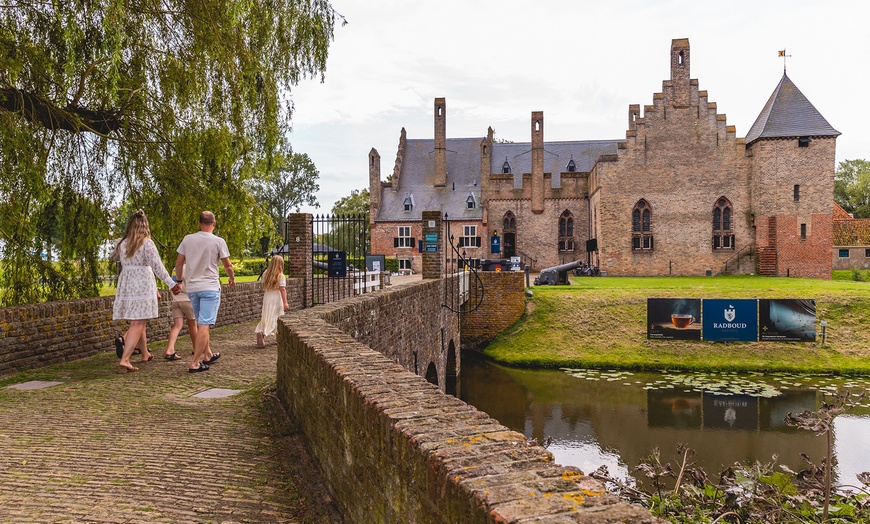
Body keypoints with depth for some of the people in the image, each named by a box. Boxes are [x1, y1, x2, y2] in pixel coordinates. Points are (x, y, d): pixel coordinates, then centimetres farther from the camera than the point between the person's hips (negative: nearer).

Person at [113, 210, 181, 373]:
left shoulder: (122, 244, 10)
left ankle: (145, 354, 33)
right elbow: (157, 266, -15)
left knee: (139, 322, 19)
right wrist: (171, 283, -12)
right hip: (143, 284, -6)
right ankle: (125, 359, -15)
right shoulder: (147, 243, -8)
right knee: (137, 324, -6)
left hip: (126, 284, 6)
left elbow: (125, 266, 16)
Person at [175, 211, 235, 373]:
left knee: (202, 324, 18)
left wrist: (179, 280, 25)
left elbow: (178, 264, 8)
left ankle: (207, 355, 31)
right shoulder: (218, 241, -7)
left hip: (192, 287, 5)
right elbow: (227, 265, 1)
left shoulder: (188, 239, 3)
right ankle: (195, 363, -10)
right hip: (210, 288, -5)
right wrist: (232, 279, 20)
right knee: (204, 325, -6)